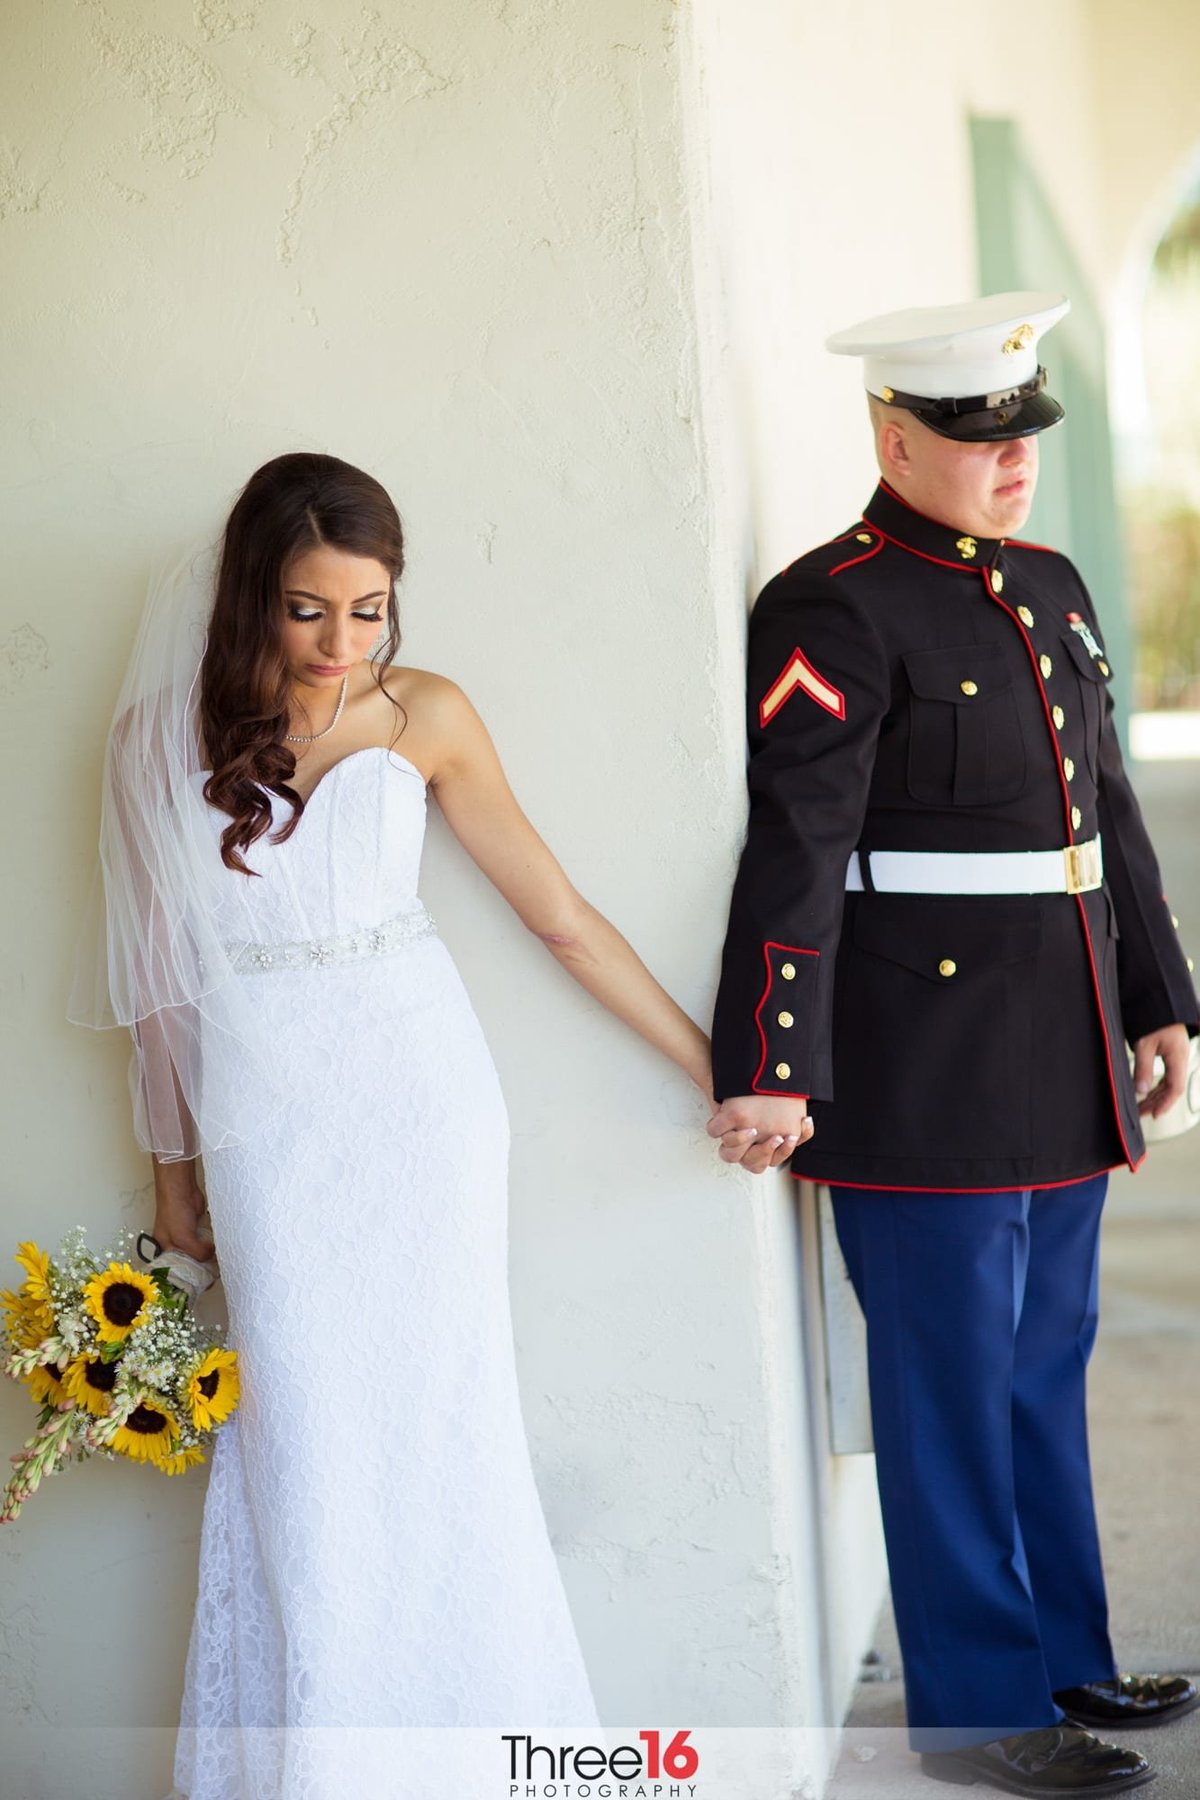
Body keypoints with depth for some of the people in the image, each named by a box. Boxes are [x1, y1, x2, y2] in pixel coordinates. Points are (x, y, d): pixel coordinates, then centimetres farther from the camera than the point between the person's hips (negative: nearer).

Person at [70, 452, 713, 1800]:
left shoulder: (424, 716, 0)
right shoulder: (162, 734, 1)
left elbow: (562, 918, 4)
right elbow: (162, 974, 8)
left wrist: (717, 1070, 4)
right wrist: (170, 1173, 12)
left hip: (414, 1098, 0)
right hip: (267, 1122, 0)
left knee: (436, 1421, 2)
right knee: (305, 1444, 1)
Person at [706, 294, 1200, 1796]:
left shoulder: (1049, 588, 13)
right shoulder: (834, 613, -13)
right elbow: (793, 850, -20)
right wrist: (771, 1069, -25)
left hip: (1060, 1078, 8)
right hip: (926, 1085, -8)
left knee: (1047, 1369, 18)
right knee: (954, 1390, 3)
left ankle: (1064, 1654, 33)